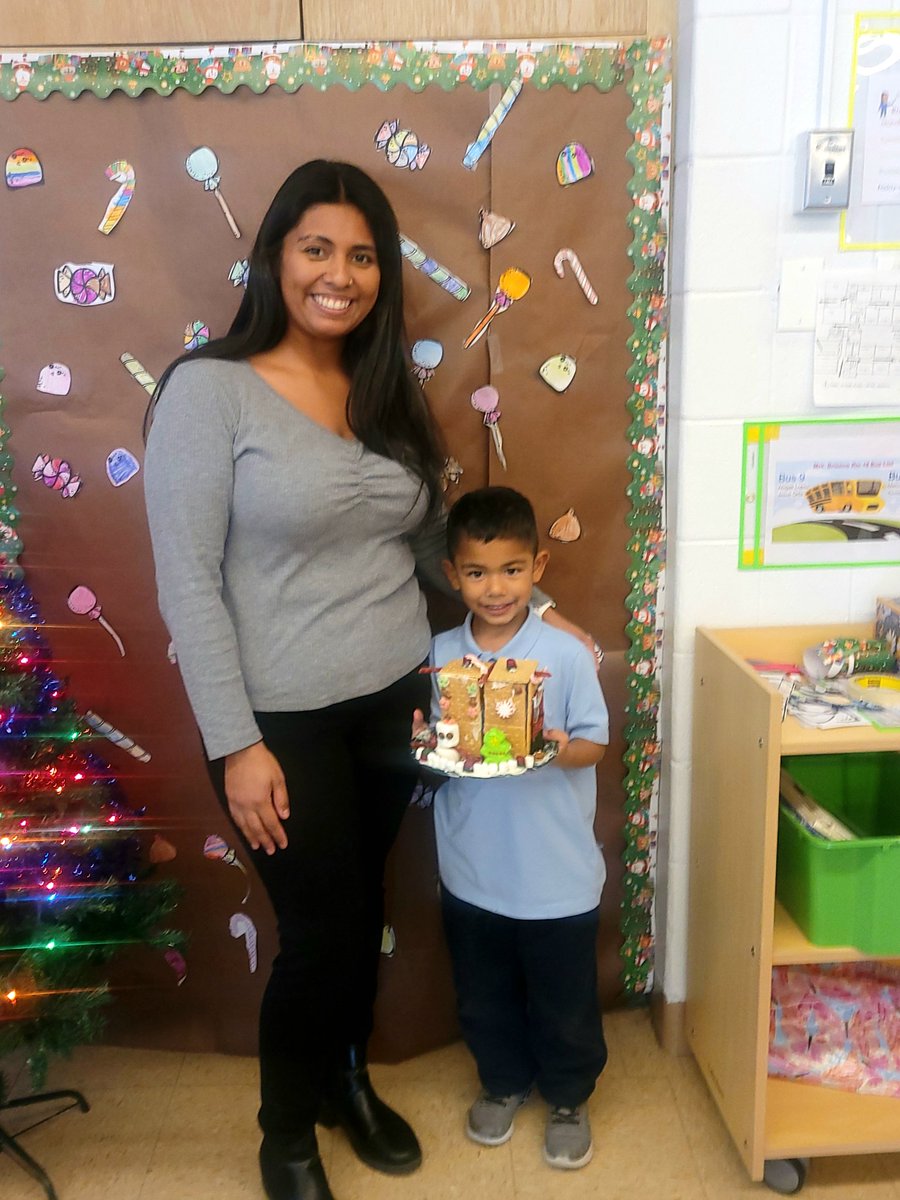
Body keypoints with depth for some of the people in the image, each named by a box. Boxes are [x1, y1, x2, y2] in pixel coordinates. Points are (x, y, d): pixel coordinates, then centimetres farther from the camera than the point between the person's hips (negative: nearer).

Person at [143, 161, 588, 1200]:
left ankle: (348, 1080, 48)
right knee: (320, 931, 7)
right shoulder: (209, 389, -11)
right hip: (283, 719, -5)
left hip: (394, 700, 5)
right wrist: (237, 743, -16)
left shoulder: (387, 393, 6)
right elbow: (187, 581, -14)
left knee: (363, 910, 19)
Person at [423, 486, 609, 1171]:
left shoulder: (567, 655, -13)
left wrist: (562, 750, -28)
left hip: (557, 875, -2)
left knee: (564, 1001, 16)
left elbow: (595, 743, -8)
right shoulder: (439, 657, -5)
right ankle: (504, 1081, 49)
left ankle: (569, 1097, 43)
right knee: (485, 995, 22)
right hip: (473, 871, 3)